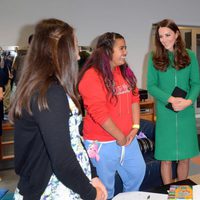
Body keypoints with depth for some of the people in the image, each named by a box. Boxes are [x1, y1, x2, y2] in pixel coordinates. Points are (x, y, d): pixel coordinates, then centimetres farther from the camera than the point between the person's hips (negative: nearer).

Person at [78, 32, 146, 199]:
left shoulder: (125, 71, 7)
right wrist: (120, 137, -16)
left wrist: (135, 127, -3)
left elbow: (134, 99, 8)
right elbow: (99, 113, -22)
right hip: (103, 143, -7)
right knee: (105, 185, 10)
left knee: (138, 172, 21)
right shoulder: (92, 76, -18)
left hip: (128, 138, 7)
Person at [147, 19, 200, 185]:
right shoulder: (154, 58, 1)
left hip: (186, 113, 1)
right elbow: (151, 86, -3)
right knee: (166, 158, 5)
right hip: (165, 113, -1)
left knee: (185, 157, 10)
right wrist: (171, 99, -17)